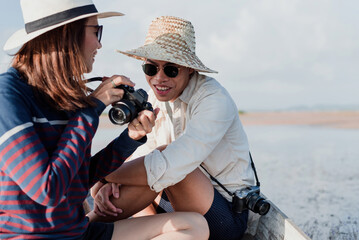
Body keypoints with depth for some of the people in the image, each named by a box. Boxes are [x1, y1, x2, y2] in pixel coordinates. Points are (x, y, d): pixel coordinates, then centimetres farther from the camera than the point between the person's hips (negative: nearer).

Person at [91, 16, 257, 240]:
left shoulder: (214, 100, -23)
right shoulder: (156, 97, 2)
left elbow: (168, 167, -35)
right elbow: (143, 154, -3)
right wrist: (110, 184, -24)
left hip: (227, 216, -8)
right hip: (182, 207, 8)